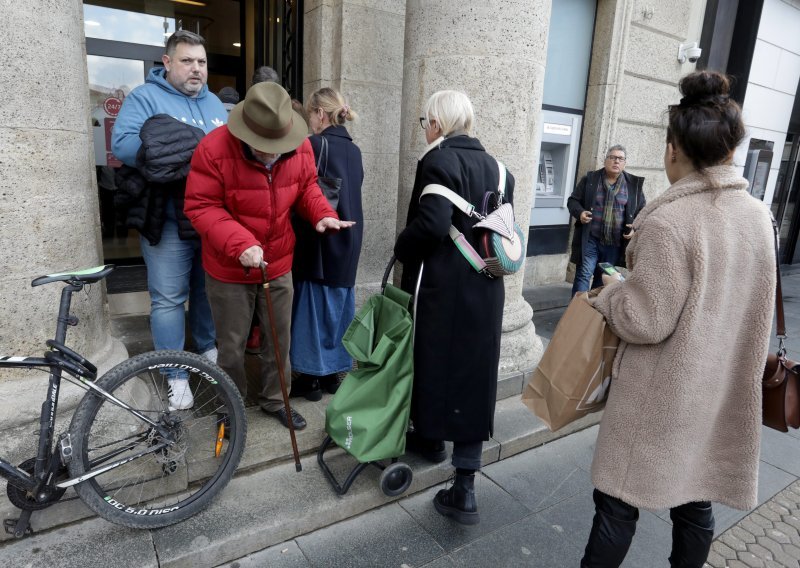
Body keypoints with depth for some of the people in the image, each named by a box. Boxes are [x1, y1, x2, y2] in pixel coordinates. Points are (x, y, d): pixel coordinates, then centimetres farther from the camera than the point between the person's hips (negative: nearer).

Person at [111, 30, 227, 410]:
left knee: (209, 289, 17)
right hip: (168, 220, -5)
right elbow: (122, 143, -15)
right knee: (169, 297, -1)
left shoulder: (214, 103, 16)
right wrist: (171, 152, -20)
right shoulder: (144, 98, -3)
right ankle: (175, 374, 10)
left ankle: (208, 350, 36)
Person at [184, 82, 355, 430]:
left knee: (279, 339, 16)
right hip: (229, 270, -3)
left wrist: (322, 215, -13)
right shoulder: (214, 149, -20)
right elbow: (201, 207, -18)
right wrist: (239, 244, -31)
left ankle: (274, 399, 39)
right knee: (232, 346, 11)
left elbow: (306, 188, 8)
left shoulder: (300, 147, -8)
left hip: (279, 265, 4)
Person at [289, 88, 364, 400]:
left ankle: (311, 377, 13)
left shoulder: (316, 145, -12)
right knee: (339, 305, 14)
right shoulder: (353, 150, 10)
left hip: (320, 242, -7)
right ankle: (332, 372, 25)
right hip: (348, 241, 7)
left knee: (314, 305, 3)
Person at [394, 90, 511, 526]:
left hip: (441, 286, -6)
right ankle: (464, 488, 10)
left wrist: (401, 251, -5)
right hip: (485, 289, 6)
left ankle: (429, 438, 37)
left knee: (433, 363, 15)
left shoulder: (439, 160, -10)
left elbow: (430, 225, -22)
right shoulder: (495, 167, 11)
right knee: (474, 375, 7)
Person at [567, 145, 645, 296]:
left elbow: (643, 210, 11)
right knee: (583, 275, -7)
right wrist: (580, 212, -16)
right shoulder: (590, 179, 2)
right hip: (590, 239, -2)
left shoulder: (634, 184, 5)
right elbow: (573, 200, 5)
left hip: (615, 243, 2)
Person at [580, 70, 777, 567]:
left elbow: (645, 321, -21)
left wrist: (611, 291, -3)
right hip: (723, 392, 7)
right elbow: (744, 304, 13)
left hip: (662, 396, -7)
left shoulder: (669, 222, -22)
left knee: (619, 502, 9)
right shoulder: (759, 214, 1)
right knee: (695, 501, 21)